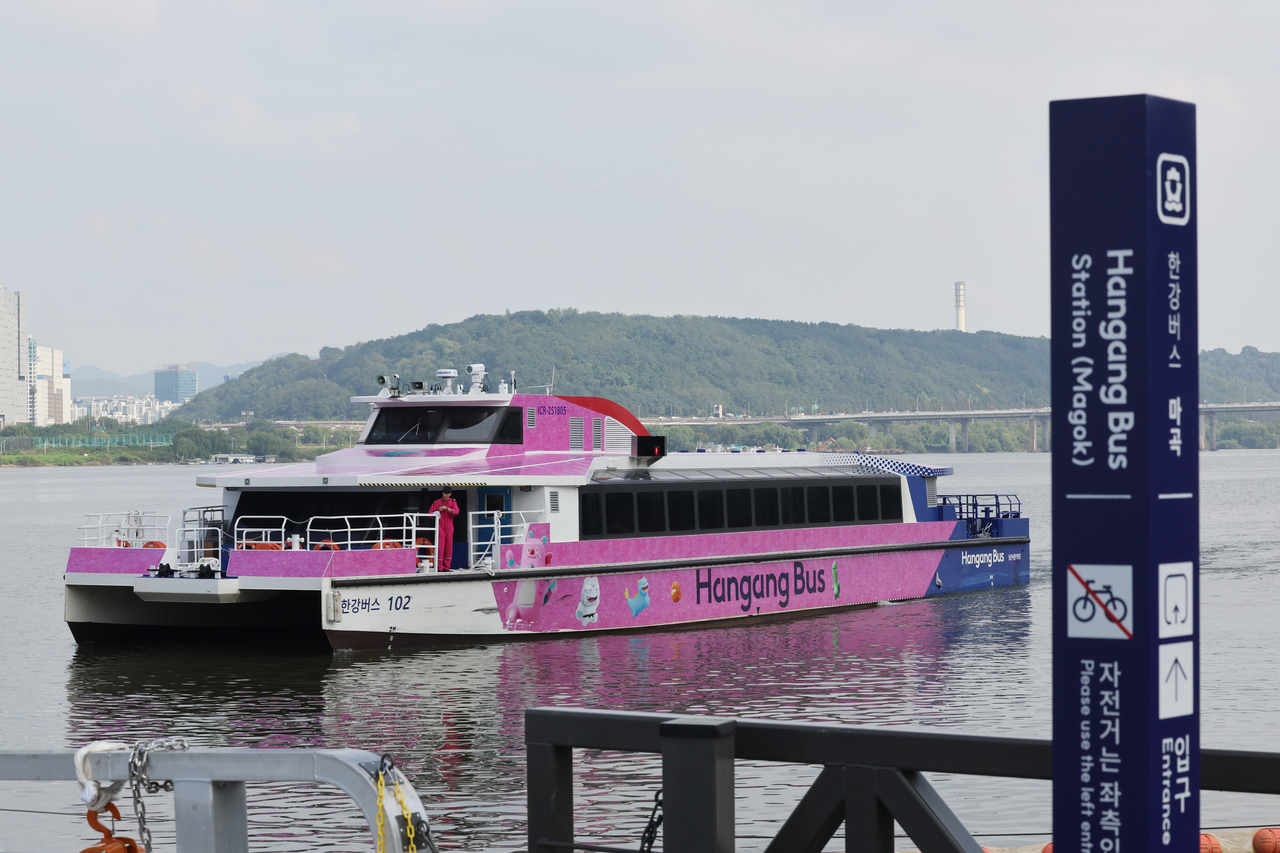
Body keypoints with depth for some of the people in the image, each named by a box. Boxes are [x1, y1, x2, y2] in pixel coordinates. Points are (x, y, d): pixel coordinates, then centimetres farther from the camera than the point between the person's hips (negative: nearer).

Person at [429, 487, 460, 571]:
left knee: (449, 547, 5)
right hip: (440, 527, -2)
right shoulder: (437, 502, 2)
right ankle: (439, 567, -8)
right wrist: (436, 513, -20)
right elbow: (430, 513, 2)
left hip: (449, 528, 2)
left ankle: (446, 567, 12)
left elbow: (456, 512, -10)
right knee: (440, 546, -9)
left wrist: (446, 508, -21)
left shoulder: (453, 502, 6)